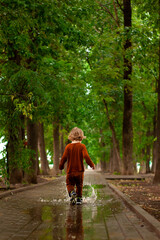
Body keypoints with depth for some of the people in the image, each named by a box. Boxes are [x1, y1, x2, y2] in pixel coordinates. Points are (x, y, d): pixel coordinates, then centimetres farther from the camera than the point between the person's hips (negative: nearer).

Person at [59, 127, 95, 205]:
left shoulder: (68, 146, -3)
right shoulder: (82, 146, -6)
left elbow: (64, 158, -2)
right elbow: (86, 157, -14)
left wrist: (61, 166, 13)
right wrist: (92, 164, 0)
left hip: (70, 171, 0)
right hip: (80, 170, 0)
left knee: (69, 184, 10)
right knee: (79, 185, 14)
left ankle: (72, 192, -18)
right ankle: (79, 198, 12)